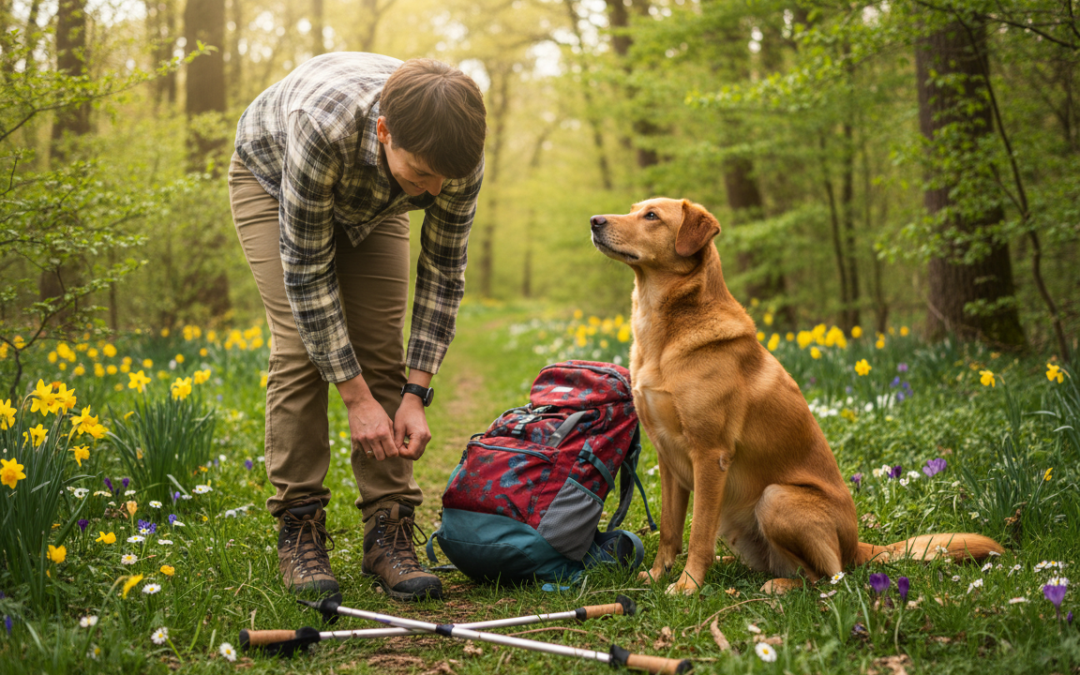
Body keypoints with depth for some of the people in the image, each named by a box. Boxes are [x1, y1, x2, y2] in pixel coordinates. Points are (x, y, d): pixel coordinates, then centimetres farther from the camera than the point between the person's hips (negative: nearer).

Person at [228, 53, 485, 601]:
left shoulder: (456, 155, -33)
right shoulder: (324, 127, -45)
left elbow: (443, 272, -20)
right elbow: (307, 271, -36)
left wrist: (415, 395, -24)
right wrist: (357, 398, -34)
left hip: (370, 201, 3)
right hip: (272, 180, -3)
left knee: (383, 351, -9)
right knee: (302, 345, -17)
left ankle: (388, 531, -4)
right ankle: (298, 528, -7)